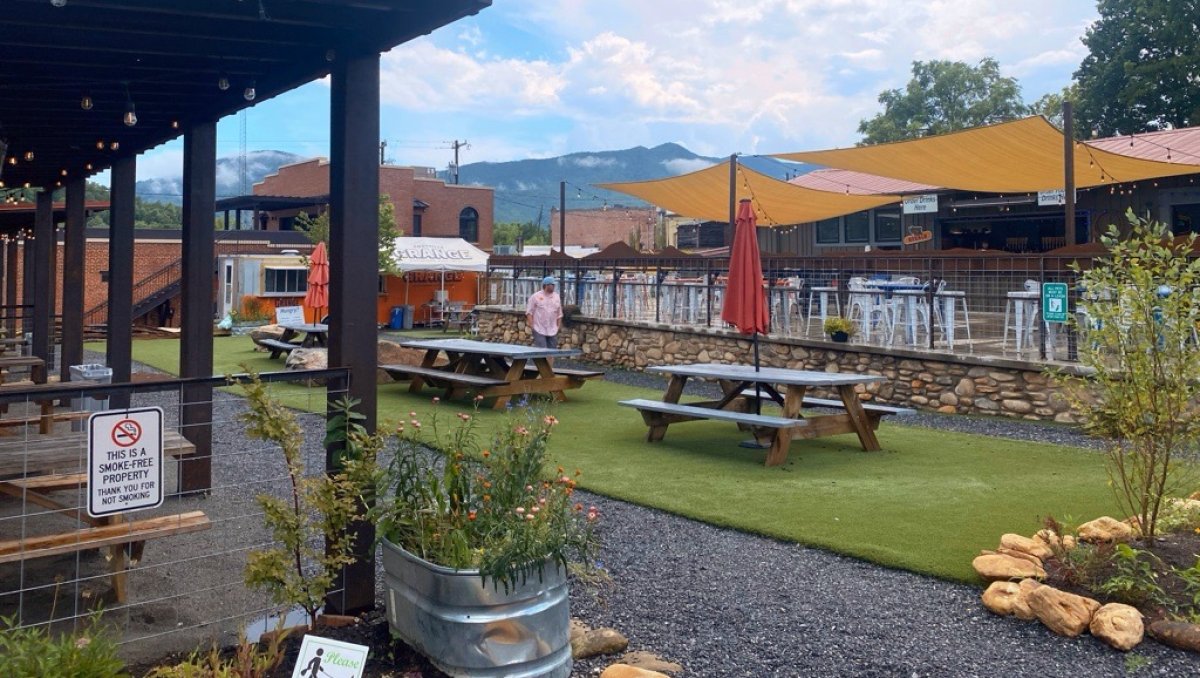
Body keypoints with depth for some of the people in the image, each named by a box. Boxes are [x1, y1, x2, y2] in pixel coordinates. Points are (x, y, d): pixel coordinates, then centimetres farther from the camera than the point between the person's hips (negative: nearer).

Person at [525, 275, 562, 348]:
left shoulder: (556, 297, 10)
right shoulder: (535, 296, -4)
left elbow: (559, 314, 16)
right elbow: (529, 312, -3)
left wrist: (558, 326, 10)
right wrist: (531, 325, -10)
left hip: (553, 331, 5)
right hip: (539, 330, -5)